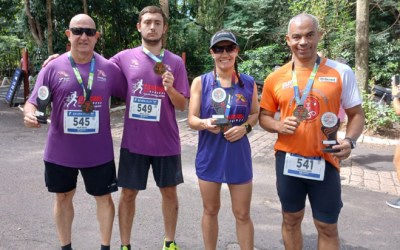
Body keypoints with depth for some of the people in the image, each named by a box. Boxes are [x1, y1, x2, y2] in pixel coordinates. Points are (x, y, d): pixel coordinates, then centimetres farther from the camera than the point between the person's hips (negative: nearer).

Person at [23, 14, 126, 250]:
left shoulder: (109, 69, -3)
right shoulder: (53, 68, -5)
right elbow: (33, 102, -3)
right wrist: (30, 114, -24)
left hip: (98, 151, 0)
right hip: (60, 151, 1)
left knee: (104, 197, 11)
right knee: (63, 197, 16)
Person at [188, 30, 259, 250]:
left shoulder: (249, 83, 0)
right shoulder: (200, 82, -4)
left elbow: (255, 114, 9)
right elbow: (191, 119, -5)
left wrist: (244, 127, -12)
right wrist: (205, 123, -26)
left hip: (239, 154, 0)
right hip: (210, 155, 0)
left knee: (242, 214, 10)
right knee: (210, 210, 16)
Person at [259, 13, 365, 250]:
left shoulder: (341, 72, -4)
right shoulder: (276, 78, 0)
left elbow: (356, 114, 2)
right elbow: (264, 116, 9)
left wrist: (350, 140, -16)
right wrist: (278, 126, -12)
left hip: (325, 161, -1)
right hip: (288, 160, 2)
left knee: (328, 227, 10)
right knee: (291, 220, 17)